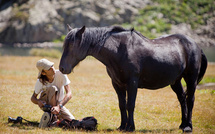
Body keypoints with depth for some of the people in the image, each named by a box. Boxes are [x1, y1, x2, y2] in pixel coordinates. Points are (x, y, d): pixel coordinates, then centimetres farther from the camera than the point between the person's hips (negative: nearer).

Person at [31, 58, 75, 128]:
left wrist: (59, 106, -45)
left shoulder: (61, 74, -24)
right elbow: (33, 98, -10)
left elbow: (69, 94, -30)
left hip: (59, 104, 1)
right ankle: (52, 116, -26)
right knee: (53, 88, -33)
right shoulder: (40, 81, -22)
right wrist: (38, 102, -36)